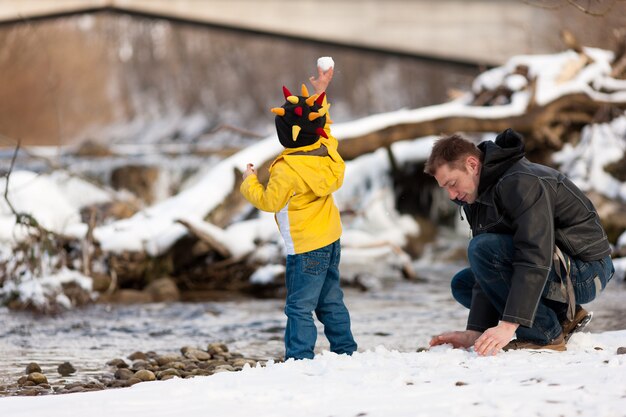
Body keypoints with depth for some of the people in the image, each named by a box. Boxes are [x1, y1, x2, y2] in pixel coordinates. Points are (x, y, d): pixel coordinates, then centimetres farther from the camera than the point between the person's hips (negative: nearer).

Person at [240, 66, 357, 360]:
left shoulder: (287, 170, -23)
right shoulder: (327, 150, -2)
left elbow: (269, 202, -13)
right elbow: (322, 127, 19)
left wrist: (250, 182, 3)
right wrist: (320, 93, 23)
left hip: (306, 247, -9)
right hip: (330, 239, 9)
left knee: (300, 307, -5)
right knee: (331, 301, 19)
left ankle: (300, 356, -7)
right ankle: (345, 349, 25)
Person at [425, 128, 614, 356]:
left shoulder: (522, 182, -23)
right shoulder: (479, 197, 7)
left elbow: (536, 257, -33)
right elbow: (487, 270, 4)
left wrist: (508, 325, -38)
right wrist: (475, 332, -7)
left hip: (586, 271, -10)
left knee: (483, 248, -25)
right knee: (462, 284, 15)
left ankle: (545, 336, -17)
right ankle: (562, 316, 7)